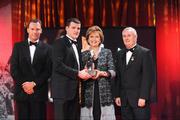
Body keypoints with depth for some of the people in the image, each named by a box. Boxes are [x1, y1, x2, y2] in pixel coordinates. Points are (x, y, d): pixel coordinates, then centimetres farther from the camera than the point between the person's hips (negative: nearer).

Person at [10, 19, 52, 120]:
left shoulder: (47, 48, 5)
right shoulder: (18, 46, 7)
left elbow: (48, 70, -2)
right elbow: (13, 69, 1)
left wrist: (34, 83, -11)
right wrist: (24, 84, -9)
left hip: (39, 92, -1)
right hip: (22, 91, 1)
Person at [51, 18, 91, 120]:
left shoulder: (76, 45, 19)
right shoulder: (59, 43, -6)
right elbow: (58, 66, -17)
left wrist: (83, 72, 3)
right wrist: (78, 73, -18)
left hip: (74, 90, 8)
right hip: (63, 90, -8)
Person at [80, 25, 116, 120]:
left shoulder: (107, 52, 7)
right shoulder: (83, 54, 10)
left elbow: (113, 72, -1)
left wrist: (101, 73, -19)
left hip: (104, 94, -1)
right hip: (88, 94, 1)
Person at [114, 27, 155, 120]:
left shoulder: (145, 53, -3)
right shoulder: (120, 54, 14)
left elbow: (148, 76, -9)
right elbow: (118, 76, 13)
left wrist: (143, 97, -15)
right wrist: (117, 95, 6)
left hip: (139, 98, -5)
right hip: (124, 99, 5)